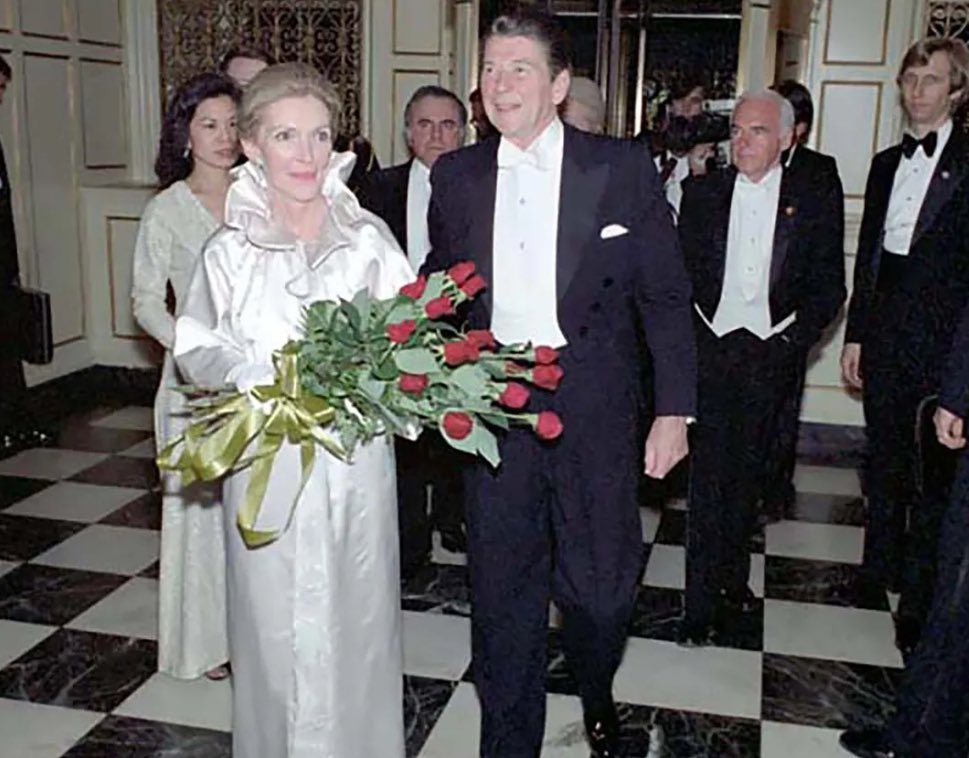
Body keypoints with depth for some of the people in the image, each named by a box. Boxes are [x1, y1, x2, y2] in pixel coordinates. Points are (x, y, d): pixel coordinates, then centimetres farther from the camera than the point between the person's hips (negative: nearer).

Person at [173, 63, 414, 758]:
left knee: (357, 619, 12)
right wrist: (264, 381, -16)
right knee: (276, 624, 10)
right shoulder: (231, 250, -2)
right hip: (267, 463, 0)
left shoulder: (369, 237, -2)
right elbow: (199, 350, 1)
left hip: (355, 460, 1)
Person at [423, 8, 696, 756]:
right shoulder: (455, 176, 5)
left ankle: (598, 698, 43)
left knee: (600, 581, 9)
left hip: (594, 406, -2)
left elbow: (666, 296, -2)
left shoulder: (623, 168, -3)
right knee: (501, 588, 11)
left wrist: (674, 409, -5)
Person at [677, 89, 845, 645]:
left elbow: (830, 286, 2)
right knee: (710, 474, -3)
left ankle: (733, 580, 28)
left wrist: (793, 340, -8)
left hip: (772, 354, 0)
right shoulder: (703, 193, 7)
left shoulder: (818, 196, 3)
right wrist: (693, 337, -4)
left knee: (749, 474, 11)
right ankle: (703, 603, 3)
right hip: (712, 350, 0)